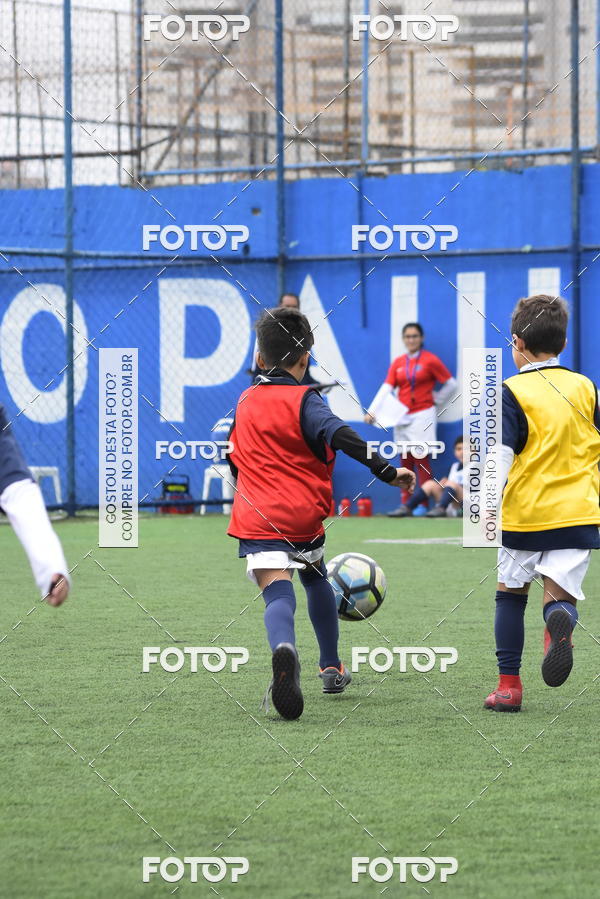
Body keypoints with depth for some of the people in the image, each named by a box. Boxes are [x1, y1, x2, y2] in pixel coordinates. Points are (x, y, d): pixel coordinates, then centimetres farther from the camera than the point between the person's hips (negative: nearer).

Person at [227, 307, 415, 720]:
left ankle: (285, 650, -48)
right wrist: (387, 471, -27)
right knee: (316, 578, 27)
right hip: (304, 516, -1)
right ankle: (331, 668, 37)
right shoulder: (304, 401, -3)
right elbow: (340, 436, -23)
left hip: (257, 519, 1)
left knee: (278, 594, -15)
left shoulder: (245, 401, 14)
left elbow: (234, 458, 28)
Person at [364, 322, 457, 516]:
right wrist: (371, 411, -12)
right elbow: (386, 388, 0)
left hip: (422, 414, -5)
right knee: (406, 462, 7)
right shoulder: (398, 363, 9)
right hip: (402, 416, 5)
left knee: (421, 460, -7)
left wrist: (435, 400, 2)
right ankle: (404, 505, 9)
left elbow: (450, 384, 3)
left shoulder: (430, 360, -3)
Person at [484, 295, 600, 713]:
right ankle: (560, 621, -38)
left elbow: (501, 456, -17)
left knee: (511, 592, 17)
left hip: (524, 514, -2)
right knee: (560, 595, 1)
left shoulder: (514, 392, -6)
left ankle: (509, 684, 16)